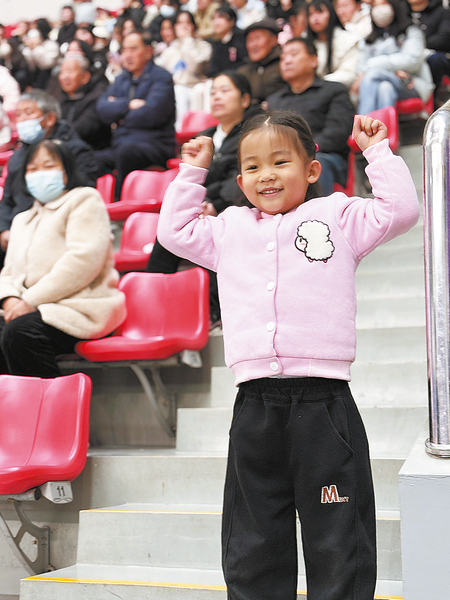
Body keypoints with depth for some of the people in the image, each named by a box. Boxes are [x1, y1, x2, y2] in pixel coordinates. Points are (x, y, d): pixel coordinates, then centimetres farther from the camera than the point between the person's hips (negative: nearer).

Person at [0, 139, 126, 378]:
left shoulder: (84, 200, 7)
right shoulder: (22, 220, 31)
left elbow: (84, 260, -10)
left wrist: (32, 300, -14)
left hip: (78, 309, -6)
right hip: (27, 308, 7)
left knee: (20, 333, -33)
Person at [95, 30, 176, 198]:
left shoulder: (161, 78, -1)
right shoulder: (121, 79, 21)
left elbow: (151, 113, -16)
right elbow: (102, 108, 6)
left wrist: (120, 118, -1)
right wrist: (128, 104, -10)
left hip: (154, 145, -6)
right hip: (120, 145, 6)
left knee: (126, 149, -37)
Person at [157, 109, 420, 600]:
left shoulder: (338, 216, 9)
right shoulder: (230, 229, 19)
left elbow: (401, 210, 4)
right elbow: (174, 231, 27)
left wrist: (377, 151, 7)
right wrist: (192, 172, 27)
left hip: (322, 399, -3)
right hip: (255, 402, 4)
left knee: (337, 540, 2)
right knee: (253, 541, 11)